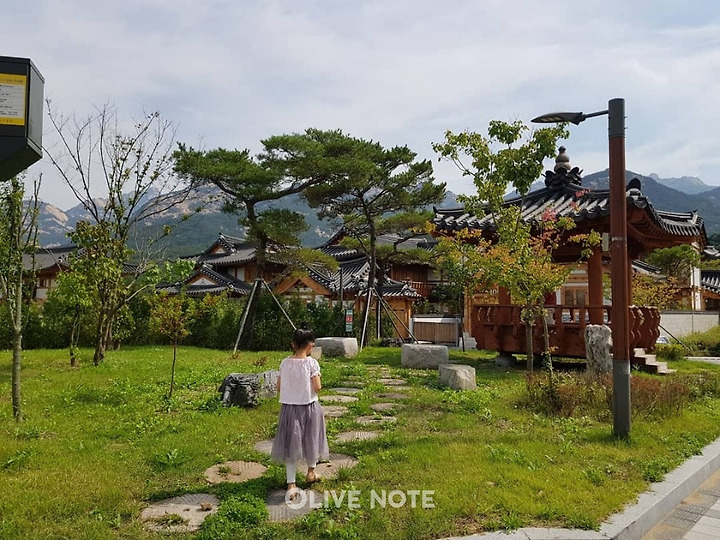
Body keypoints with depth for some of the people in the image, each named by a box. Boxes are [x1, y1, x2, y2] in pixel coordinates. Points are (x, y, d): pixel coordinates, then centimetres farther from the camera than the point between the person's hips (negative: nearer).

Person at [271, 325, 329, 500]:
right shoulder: (312, 363, -14)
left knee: (291, 444, 7)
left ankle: (291, 484, 4)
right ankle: (311, 472, 39)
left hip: (289, 408, 3)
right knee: (311, 438, 20)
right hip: (309, 407, -2)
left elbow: (279, 387, 2)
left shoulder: (285, 363, -3)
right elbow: (317, 388, -15)